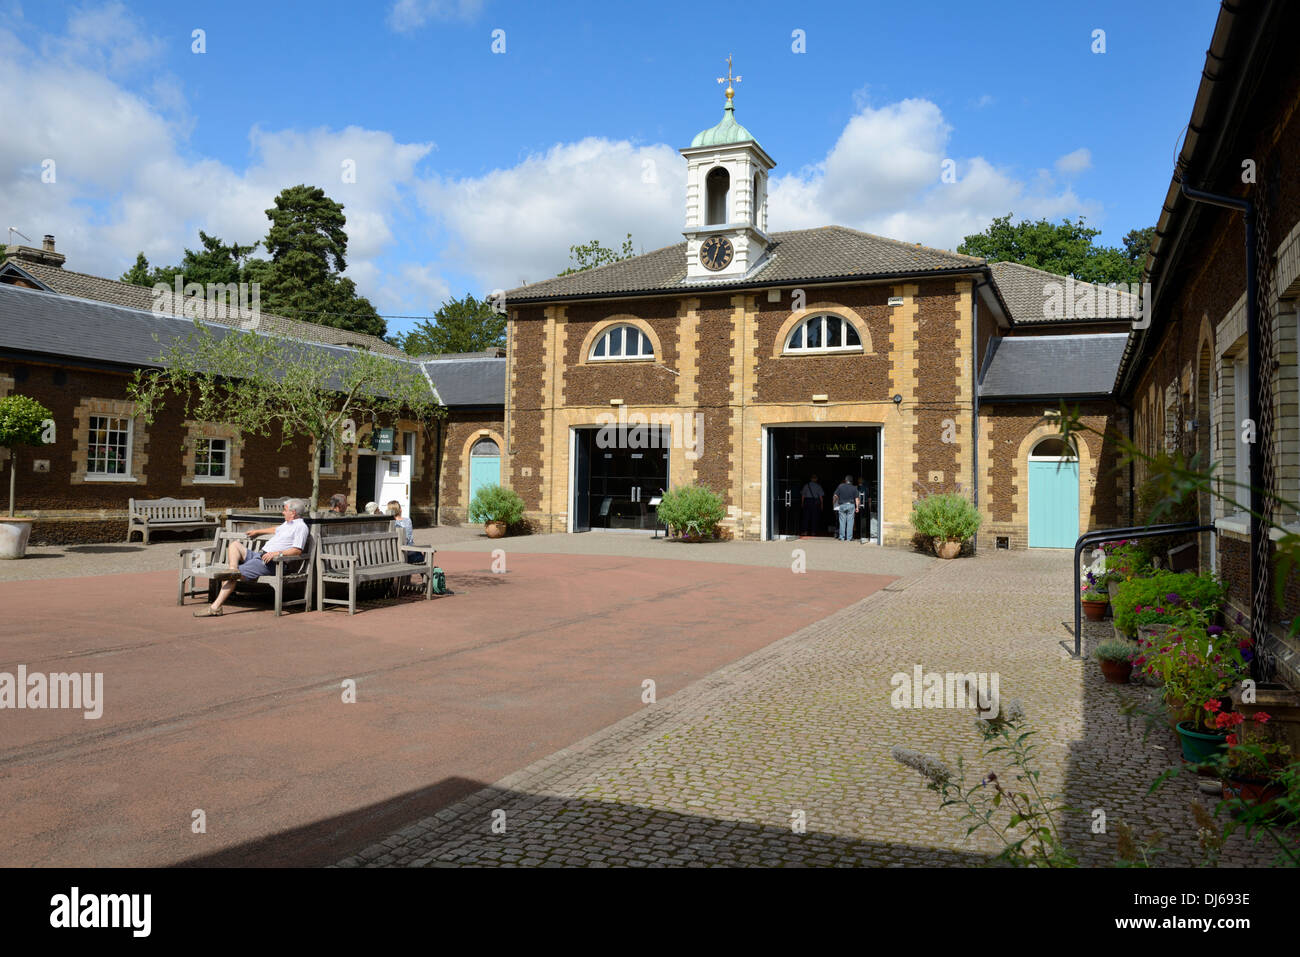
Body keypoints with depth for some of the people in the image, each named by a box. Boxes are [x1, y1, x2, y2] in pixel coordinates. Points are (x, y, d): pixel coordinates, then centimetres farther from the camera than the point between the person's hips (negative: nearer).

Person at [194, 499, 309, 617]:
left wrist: (277, 553, -27)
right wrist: (257, 531, 52)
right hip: (258, 555, 10)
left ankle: (215, 607, -15)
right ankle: (233, 569, -23)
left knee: (235, 575, -18)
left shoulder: (301, 527, -8)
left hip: (269, 563, -10)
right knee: (235, 544, 1)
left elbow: (298, 550, -20)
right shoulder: (288, 523, 23)